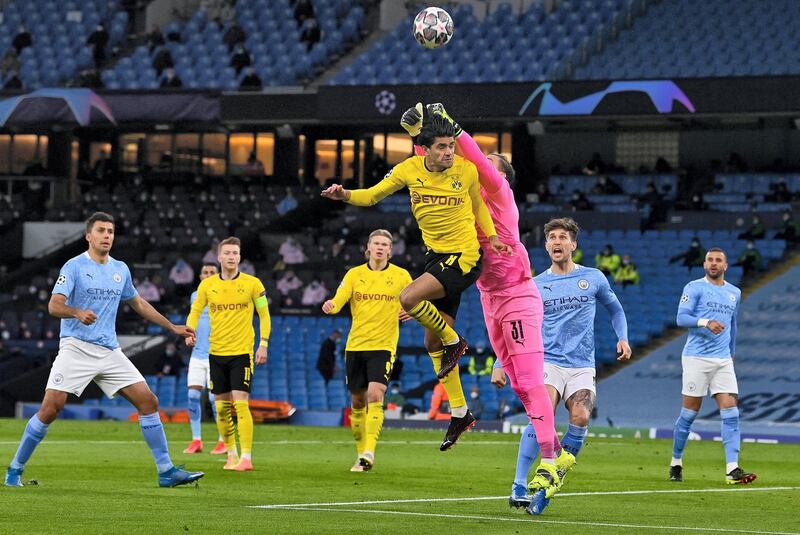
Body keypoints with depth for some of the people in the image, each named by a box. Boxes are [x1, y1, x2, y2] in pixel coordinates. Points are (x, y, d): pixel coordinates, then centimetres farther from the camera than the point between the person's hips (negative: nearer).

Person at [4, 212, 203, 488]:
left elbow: (138, 304, 28)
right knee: (51, 407, -14)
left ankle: (166, 472, 2)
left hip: (110, 351, 5)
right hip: (76, 348, -5)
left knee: (148, 401, -4)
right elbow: (54, 305, -15)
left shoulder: (120, 269, 13)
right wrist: (78, 313, -35)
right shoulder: (74, 266, -5)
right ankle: (15, 470, 1)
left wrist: (173, 327, 29)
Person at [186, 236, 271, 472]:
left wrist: (263, 344, -6)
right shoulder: (207, 285, 4)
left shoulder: (252, 284, -2)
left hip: (242, 352, -4)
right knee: (221, 407, 7)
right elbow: (195, 311, 10)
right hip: (216, 353, 4)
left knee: (240, 403, -14)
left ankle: (246, 458, -14)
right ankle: (231, 454, 21)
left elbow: (264, 314, 3)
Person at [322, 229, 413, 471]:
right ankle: (361, 452, 26)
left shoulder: (401, 276, 2)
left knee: (375, 395, -20)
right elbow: (339, 300, -7)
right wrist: (330, 306, -31)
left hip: (384, 345, -3)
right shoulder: (354, 274, 4)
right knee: (357, 401, 10)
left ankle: (369, 453, -24)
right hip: (355, 345, 3)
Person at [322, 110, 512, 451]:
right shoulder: (409, 170, -4)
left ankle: (454, 341, 0)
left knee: (409, 298, -26)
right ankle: (460, 413, 18)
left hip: (463, 257, -5)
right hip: (435, 256, 6)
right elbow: (372, 195, 3)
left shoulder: (466, 170, -9)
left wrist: (492, 236, -4)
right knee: (432, 341, 8)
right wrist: (345, 196, -16)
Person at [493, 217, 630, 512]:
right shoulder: (535, 285, 7)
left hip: (582, 366, 1)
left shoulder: (593, 278, 7)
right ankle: (519, 485, -24)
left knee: (580, 418, -23)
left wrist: (622, 338, 4)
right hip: (548, 362, -1)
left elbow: (615, 309, 22)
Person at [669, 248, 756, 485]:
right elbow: (681, 317, -12)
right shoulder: (694, 288, -2)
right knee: (689, 412, 0)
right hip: (696, 358, -5)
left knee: (730, 413, -8)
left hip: (723, 360, 5)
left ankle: (732, 470, -14)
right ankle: (676, 464, 16)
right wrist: (706, 323, -26)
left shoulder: (734, 293, 16)